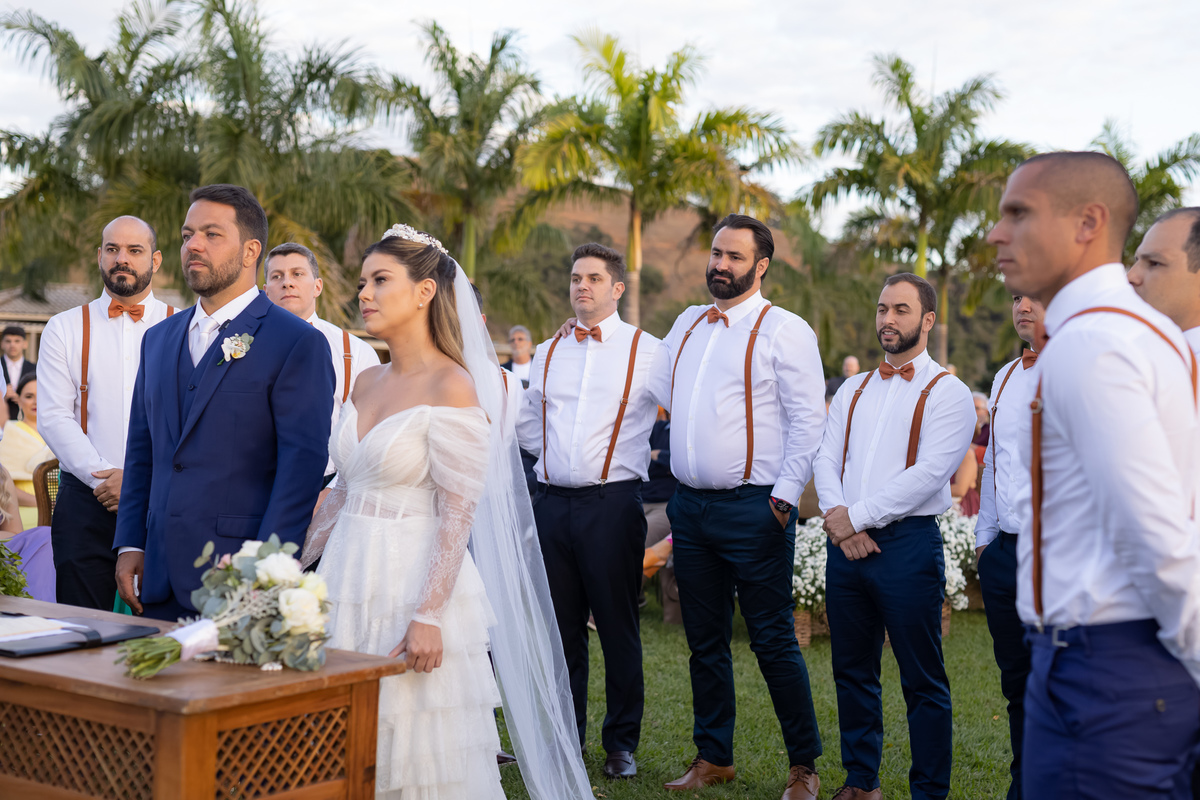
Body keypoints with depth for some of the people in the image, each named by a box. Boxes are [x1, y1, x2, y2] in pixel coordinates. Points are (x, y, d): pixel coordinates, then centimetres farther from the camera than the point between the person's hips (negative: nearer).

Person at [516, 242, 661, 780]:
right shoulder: (546, 353, 13)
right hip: (553, 503, 4)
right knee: (561, 628, 10)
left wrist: (631, 458, -1)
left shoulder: (647, 351, 0)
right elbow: (526, 426, 23)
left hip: (613, 503, -4)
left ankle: (621, 744, 13)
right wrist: (559, 460, 12)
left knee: (618, 628, 2)